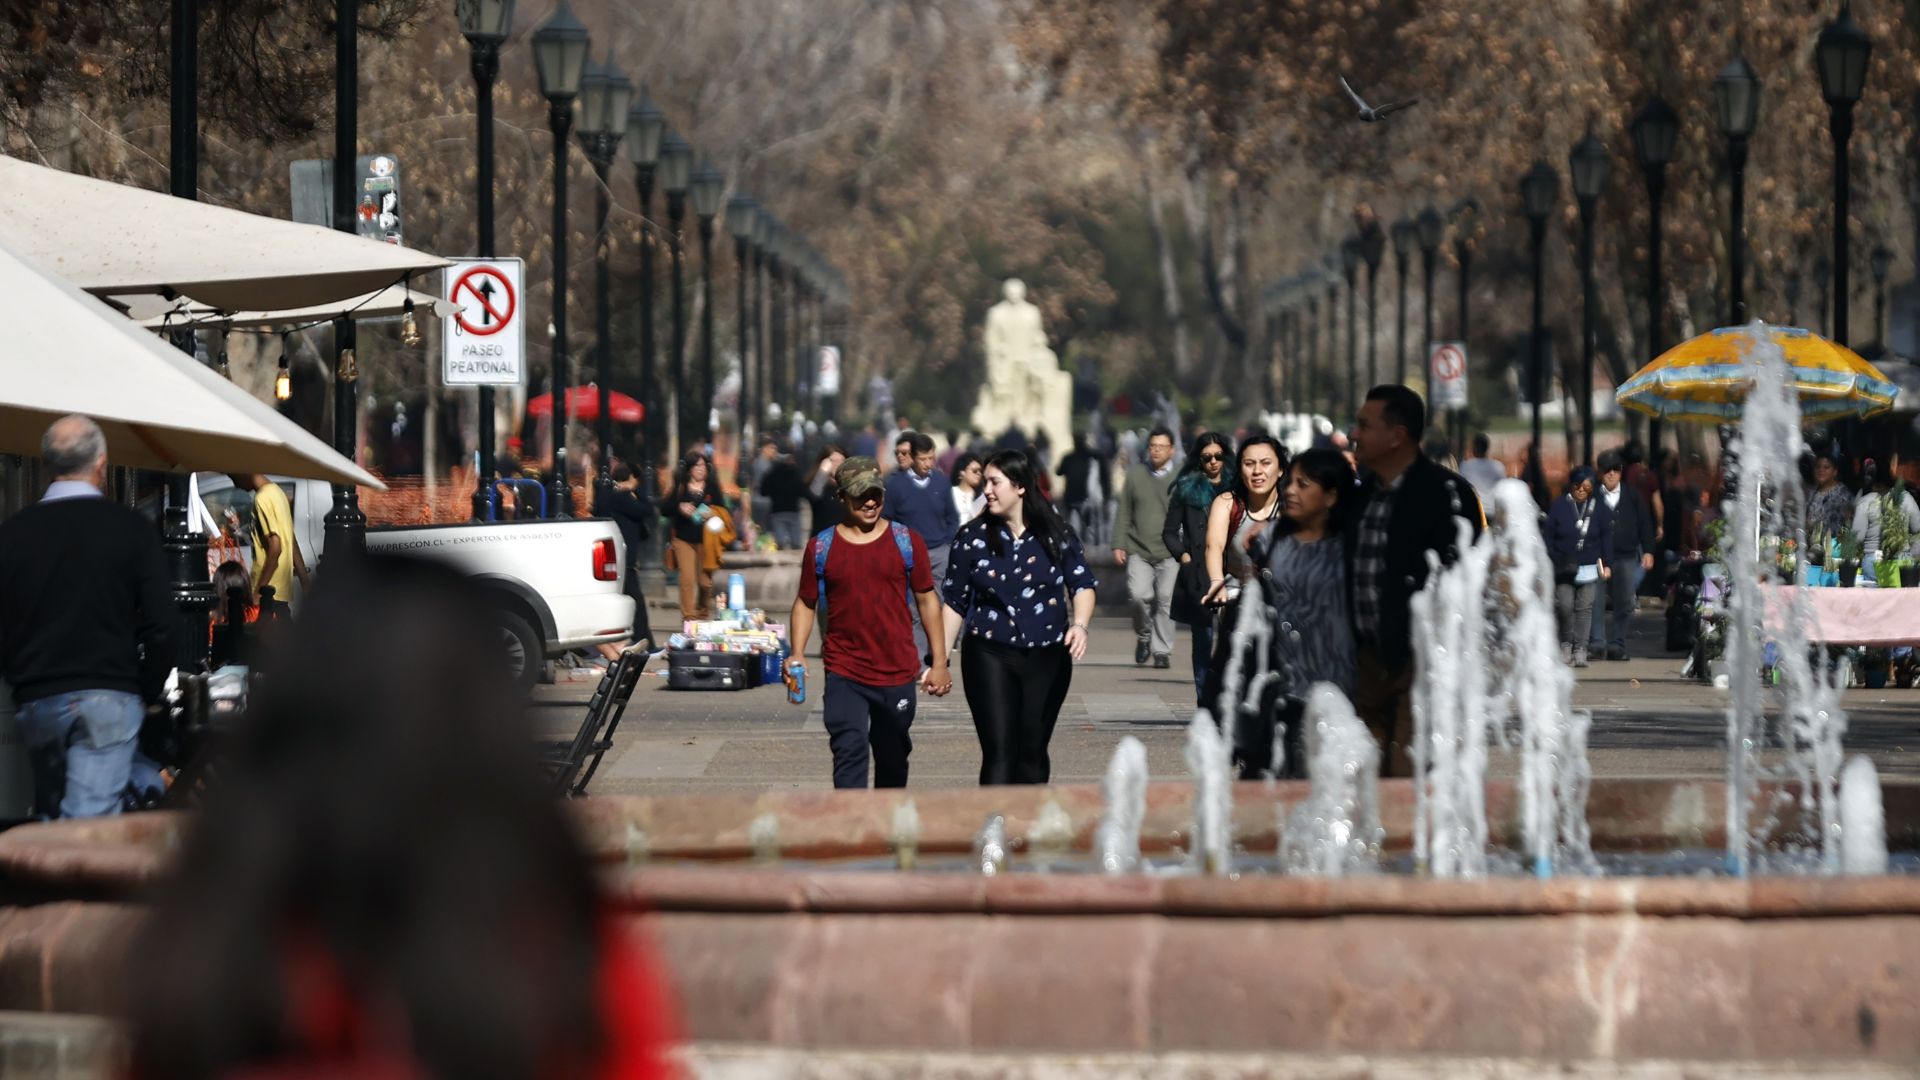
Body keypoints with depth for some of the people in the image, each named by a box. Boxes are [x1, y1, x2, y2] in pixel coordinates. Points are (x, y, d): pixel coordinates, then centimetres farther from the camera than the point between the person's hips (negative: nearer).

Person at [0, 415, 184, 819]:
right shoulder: (131, 529, -4)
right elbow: (163, 628, -6)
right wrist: (147, 691, 8)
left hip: (34, 702, 3)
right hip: (107, 698, -3)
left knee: (48, 815, 19)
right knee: (89, 822, -10)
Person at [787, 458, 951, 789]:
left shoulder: (907, 542, 3)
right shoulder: (821, 547, 1)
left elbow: (927, 600, 7)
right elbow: (805, 603, 8)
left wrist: (939, 663, 5)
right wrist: (797, 656, -7)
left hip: (897, 674, 2)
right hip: (844, 676, -2)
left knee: (893, 760, 13)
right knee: (850, 751, -16)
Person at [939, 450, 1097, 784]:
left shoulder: (1056, 535, 1)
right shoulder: (973, 537, 1)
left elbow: (1082, 585, 2)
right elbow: (954, 603, 5)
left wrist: (1079, 624, -19)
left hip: (1047, 657, 1)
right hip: (991, 656, -1)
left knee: (1032, 754, 10)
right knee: (999, 753, -11)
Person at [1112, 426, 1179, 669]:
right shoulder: (1135, 474, 9)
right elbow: (1124, 512, 12)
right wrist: (1118, 544, 6)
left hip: (1169, 552, -1)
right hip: (1138, 550, 1)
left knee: (1165, 600, -4)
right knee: (1138, 594, -14)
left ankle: (1162, 651, 7)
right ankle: (1144, 636, 12)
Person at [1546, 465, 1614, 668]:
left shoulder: (1599, 507, 5)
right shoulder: (1560, 506, 0)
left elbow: (1606, 537, 9)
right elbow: (1549, 536, 2)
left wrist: (1606, 564, 3)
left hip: (1589, 566, 1)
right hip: (1563, 567, -1)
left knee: (1584, 608, -2)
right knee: (1564, 605, -8)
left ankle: (1580, 649, 2)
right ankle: (1566, 643, 12)